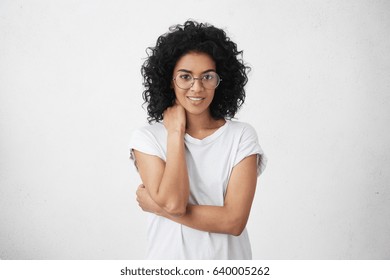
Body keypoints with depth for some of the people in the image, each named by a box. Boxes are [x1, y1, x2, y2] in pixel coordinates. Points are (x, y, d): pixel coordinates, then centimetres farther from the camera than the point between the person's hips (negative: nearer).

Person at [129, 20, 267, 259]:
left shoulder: (242, 136, -10)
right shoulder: (146, 138, -9)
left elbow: (234, 221, -18)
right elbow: (173, 203, -23)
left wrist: (156, 206, -18)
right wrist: (175, 132, -17)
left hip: (228, 257, 0)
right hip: (169, 256, 0)